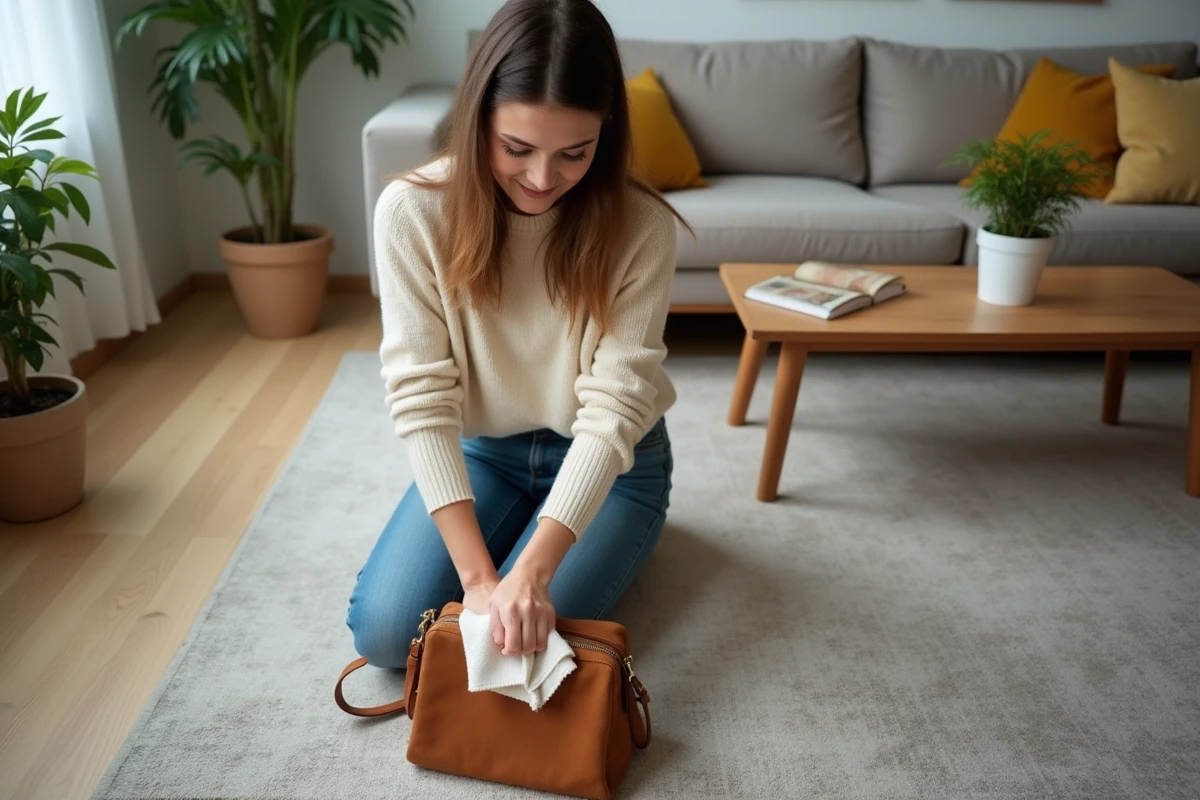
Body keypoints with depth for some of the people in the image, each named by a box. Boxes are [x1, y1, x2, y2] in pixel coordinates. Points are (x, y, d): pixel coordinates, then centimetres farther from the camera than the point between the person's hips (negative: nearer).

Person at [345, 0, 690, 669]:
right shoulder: (414, 209, -20)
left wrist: (531, 573, -36)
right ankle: (503, 534, 18)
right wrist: (477, 574, -28)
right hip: (480, 451, 2)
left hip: (612, 462, -1)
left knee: (528, 642, -17)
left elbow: (613, 409, -26)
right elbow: (421, 394, -22)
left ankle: (620, 540, 15)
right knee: (384, 631, -10)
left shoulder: (640, 226, -23)